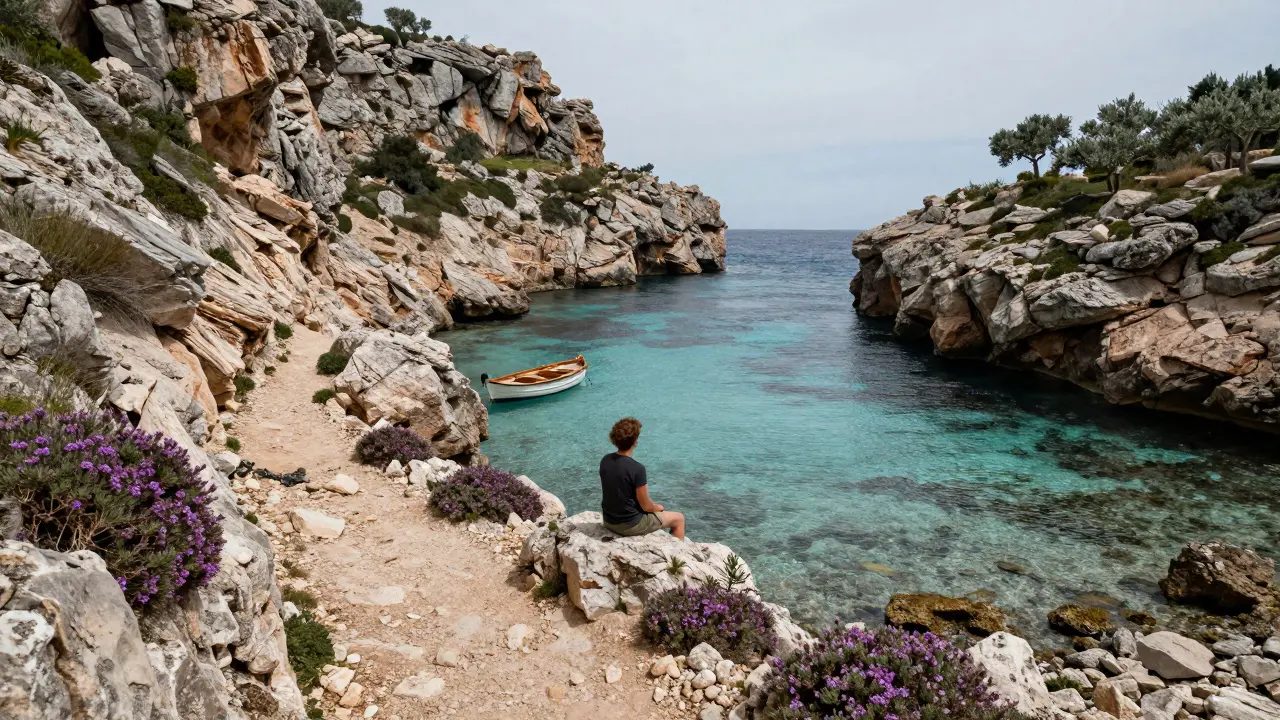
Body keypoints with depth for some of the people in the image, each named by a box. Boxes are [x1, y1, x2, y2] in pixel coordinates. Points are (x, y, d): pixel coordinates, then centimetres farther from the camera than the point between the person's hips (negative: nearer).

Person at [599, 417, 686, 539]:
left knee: (653, 509, 36)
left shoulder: (605, 461, -6)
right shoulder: (637, 469, -26)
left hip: (609, 521, 7)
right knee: (679, 519, 13)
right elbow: (646, 506, -18)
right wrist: (657, 507, 6)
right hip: (630, 525, -7)